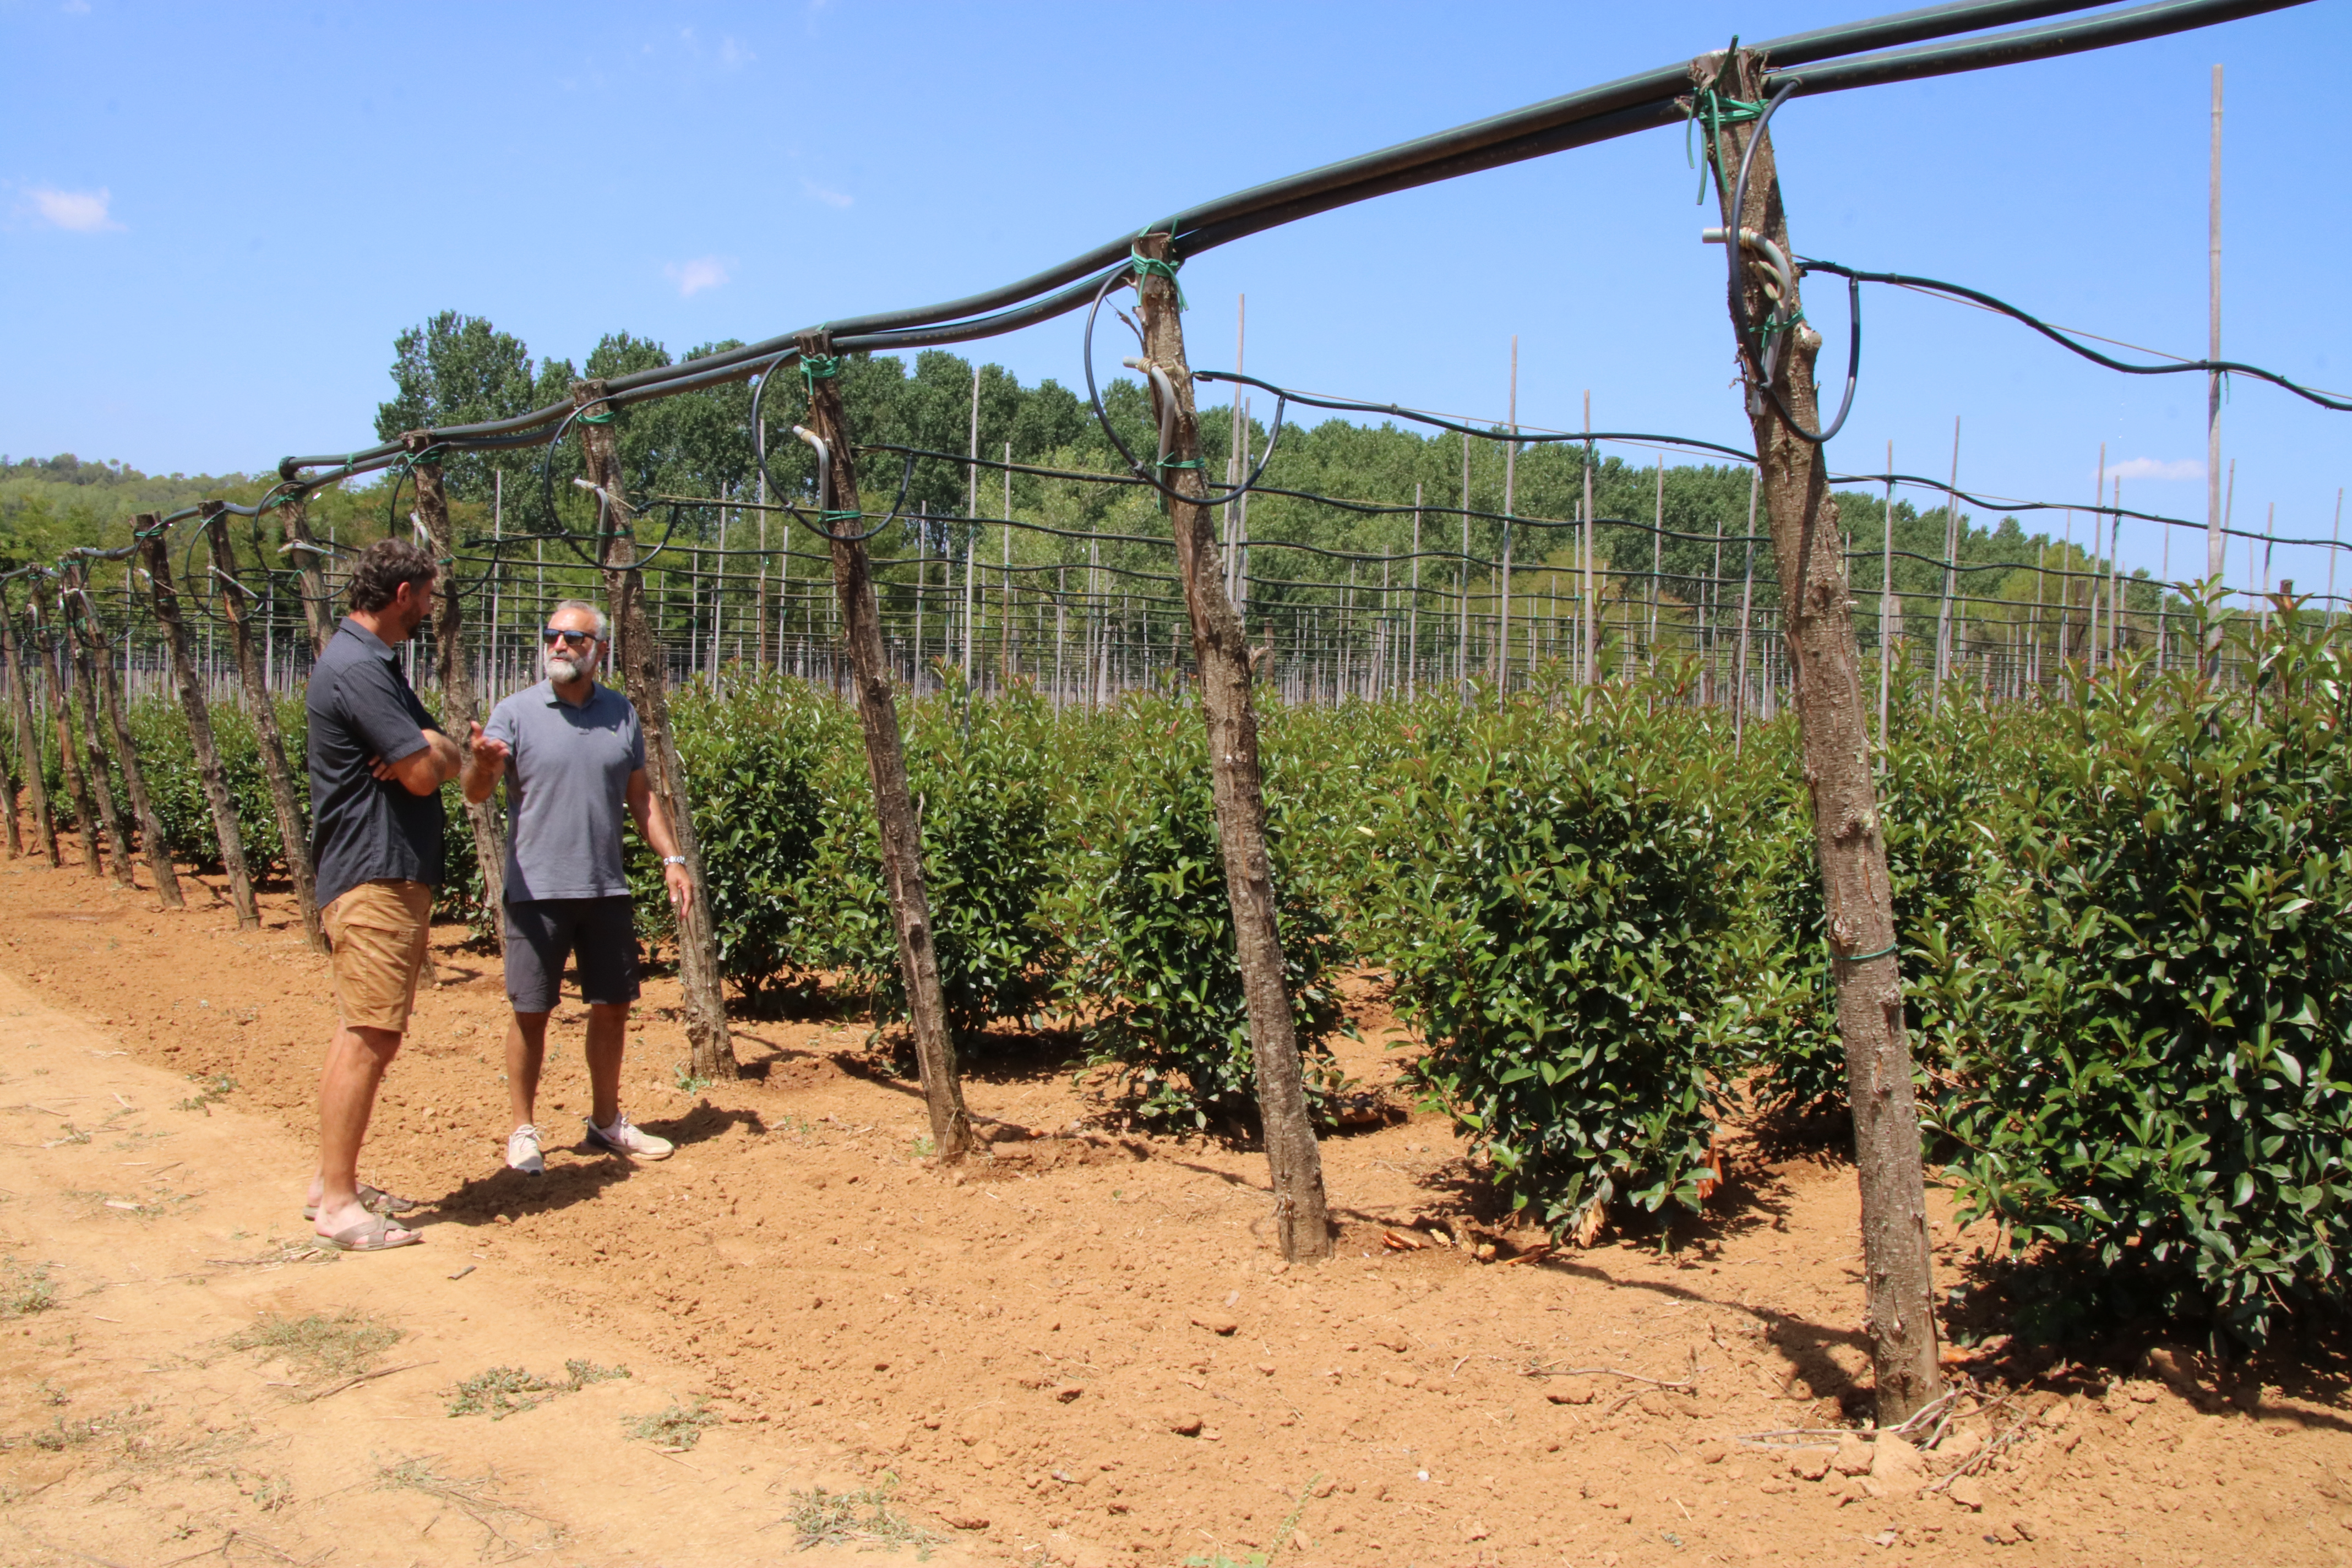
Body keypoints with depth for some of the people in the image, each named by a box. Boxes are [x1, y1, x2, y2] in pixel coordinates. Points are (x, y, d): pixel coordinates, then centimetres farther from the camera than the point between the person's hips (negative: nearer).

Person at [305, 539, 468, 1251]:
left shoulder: (375, 664, 18)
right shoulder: (358, 669, -16)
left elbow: (451, 758, 13)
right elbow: (425, 774, -20)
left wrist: (431, 748, -9)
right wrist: (435, 752, 2)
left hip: (393, 877, 11)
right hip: (374, 878, -11)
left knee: (367, 1034, 15)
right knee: (369, 1038, -9)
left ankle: (335, 1182, 23)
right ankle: (337, 1202, -3)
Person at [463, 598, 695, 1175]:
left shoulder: (621, 714, 8)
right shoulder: (516, 712, -4)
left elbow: (640, 796, 16)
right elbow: (477, 792, -14)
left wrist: (672, 859, 8)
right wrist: (482, 765, -37)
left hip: (608, 890, 4)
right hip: (537, 891, -4)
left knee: (613, 1007, 12)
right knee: (531, 1013, 2)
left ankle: (606, 1121, 27)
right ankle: (523, 1130, 17)